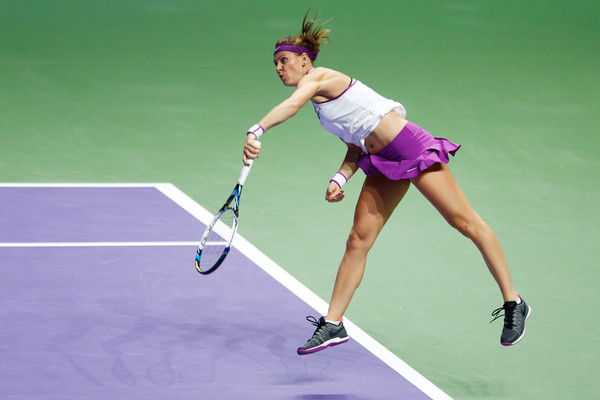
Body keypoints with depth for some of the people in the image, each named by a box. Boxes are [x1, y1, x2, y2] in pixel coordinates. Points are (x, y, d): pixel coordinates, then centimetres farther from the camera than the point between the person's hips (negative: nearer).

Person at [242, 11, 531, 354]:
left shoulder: (318, 77, -11)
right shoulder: (318, 101, 16)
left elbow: (292, 105, -33)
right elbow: (357, 145, 16)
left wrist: (256, 131, -47)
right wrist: (340, 178, -1)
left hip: (411, 147, -10)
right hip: (382, 164, 10)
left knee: (466, 223, -2)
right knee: (358, 241, 3)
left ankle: (514, 304, 3)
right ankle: (333, 324, 6)